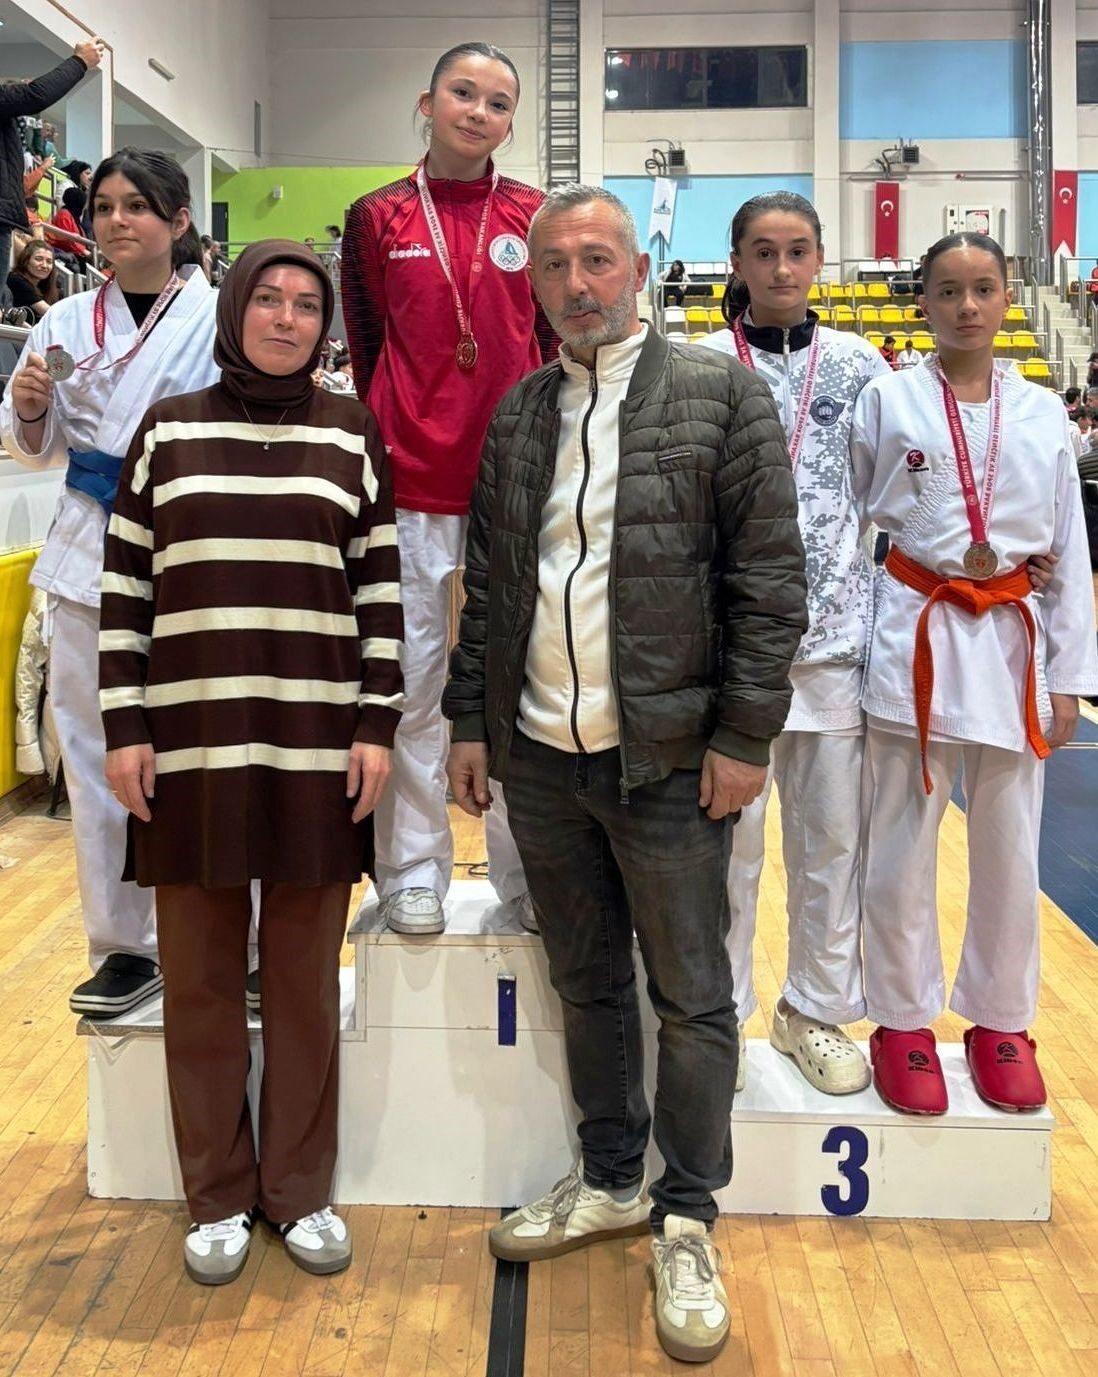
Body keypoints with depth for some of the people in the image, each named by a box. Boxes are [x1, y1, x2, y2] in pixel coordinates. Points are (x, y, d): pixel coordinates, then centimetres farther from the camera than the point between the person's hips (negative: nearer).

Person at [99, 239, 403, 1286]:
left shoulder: (352, 434, 6)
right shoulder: (166, 429, 7)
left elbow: (381, 591, 5)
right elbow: (123, 589, 5)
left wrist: (378, 726, -2)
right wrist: (123, 726, -2)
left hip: (318, 747, 0)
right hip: (192, 746, 1)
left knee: (305, 980, 8)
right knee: (199, 980, 8)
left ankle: (301, 1189, 25)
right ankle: (217, 1196, 25)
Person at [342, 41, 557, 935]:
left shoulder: (539, 219, 7)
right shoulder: (378, 220, 7)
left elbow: (561, 349, 8)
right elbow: (366, 355, 10)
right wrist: (384, 446, 6)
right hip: (410, 489, 0)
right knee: (411, 684, 5)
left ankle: (529, 873, 18)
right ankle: (413, 874, 17)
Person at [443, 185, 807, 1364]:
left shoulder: (720, 394, -3)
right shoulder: (516, 414, 10)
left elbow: (769, 577, -7)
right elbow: (486, 583, 12)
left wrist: (742, 736, -11)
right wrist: (471, 723, 8)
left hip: (668, 758, -4)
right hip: (539, 756, 4)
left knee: (690, 998, 6)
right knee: (585, 984, 16)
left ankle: (686, 1222, 23)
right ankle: (610, 1181, 34)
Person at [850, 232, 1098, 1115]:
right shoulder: (888, 401, -2)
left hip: (1011, 640, 2)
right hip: (914, 636, -2)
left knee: (1009, 853, 11)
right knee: (901, 850, 5)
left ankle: (1001, 1024, 29)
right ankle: (904, 1025, 23)